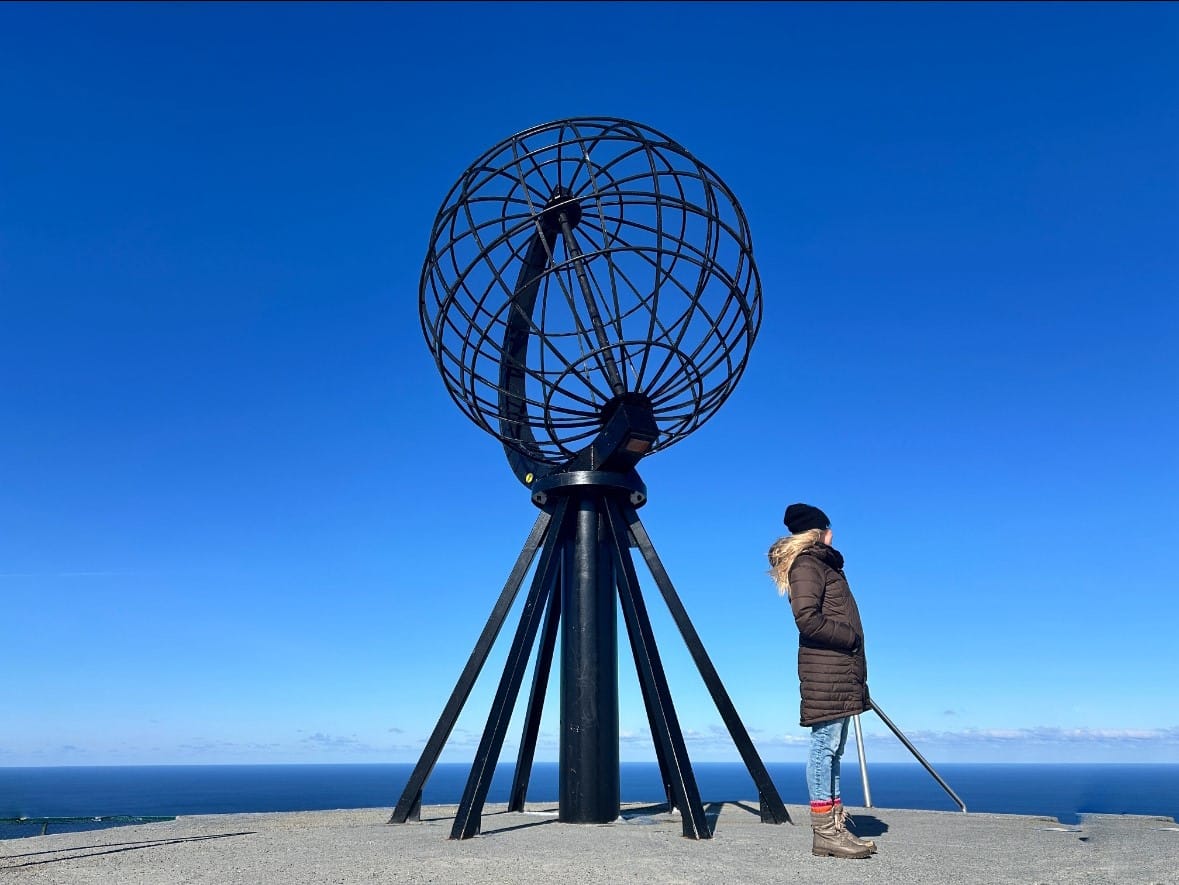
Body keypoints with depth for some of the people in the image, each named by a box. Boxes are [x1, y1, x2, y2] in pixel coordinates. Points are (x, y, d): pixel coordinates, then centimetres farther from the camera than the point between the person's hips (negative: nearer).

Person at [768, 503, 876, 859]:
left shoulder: (821, 563, 22)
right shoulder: (807, 563, -6)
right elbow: (807, 619, -18)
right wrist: (851, 638, -11)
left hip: (838, 670, 10)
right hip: (824, 668, -10)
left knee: (832, 747, 10)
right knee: (825, 744, -8)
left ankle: (835, 826, 14)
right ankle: (825, 832, -4)